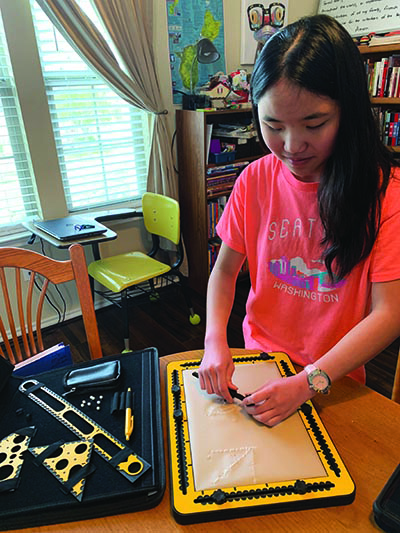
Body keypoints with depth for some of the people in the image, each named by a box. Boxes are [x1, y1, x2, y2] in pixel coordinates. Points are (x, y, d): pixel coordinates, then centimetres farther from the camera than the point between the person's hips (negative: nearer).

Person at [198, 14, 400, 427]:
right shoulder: (255, 180, -6)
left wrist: (310, 382, -25)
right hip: (259, 358, 2)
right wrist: (215, 341, -15)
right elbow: (225, 269, 0)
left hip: (336, 379, -1)